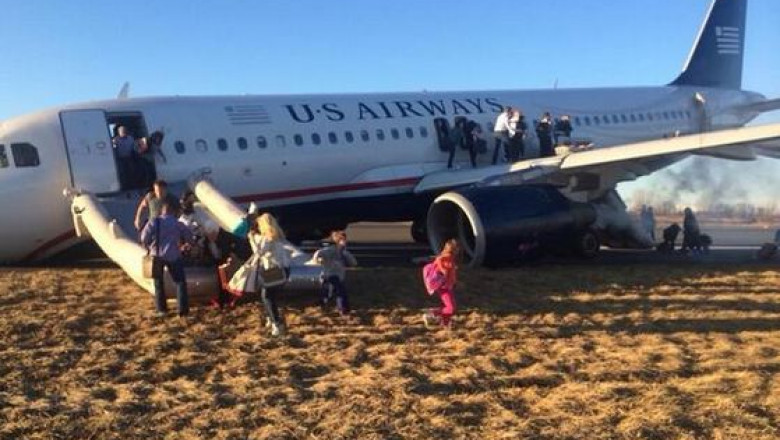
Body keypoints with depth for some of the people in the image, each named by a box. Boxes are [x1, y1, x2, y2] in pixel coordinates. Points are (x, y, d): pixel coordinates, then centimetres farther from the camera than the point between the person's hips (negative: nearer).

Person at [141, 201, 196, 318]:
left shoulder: (154, 221, 3)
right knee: (180, 282, 9)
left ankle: (161, 309, 17)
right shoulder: (178, 224, 7)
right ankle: (183, 310, 2)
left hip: (157, 255, 1)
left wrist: (149, 247, 13)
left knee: (158, 283, 16)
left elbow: (144, 238, -6)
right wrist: (186, 245, 34)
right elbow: (190, 240, 12)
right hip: (173, 256, 0)